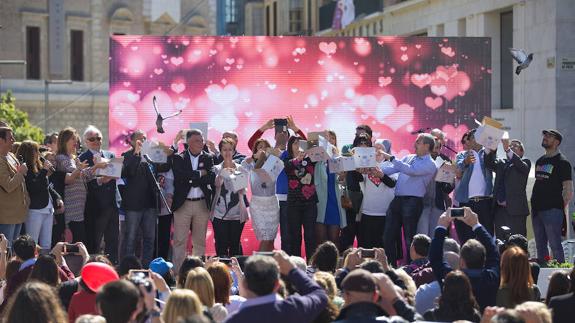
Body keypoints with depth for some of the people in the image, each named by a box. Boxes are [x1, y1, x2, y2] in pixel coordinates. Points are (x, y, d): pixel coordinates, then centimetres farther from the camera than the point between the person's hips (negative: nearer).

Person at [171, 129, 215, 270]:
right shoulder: (178, 158, 2)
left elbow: (212, 178, -8)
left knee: (200, 241, 7)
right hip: (183, 204, -2)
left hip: (202, 204, 2)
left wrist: (190, 178, -11)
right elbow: (179, 177, -16)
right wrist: (199, 174, -10)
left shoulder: (208, 158, 7)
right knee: (179, 240, -2)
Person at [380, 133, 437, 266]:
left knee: (409, 238, -6)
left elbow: (411, 170, -18)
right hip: (397, 200, 7)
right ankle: (391, 266, 11)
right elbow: (393, 169, 14)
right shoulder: (409, 157, 19)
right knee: (388, 236, 5)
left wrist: (391, 158, -19)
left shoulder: (429, 164, -5)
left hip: (412, 202, -7)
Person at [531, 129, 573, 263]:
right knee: (540, 246, 10)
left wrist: (559, 208, -6)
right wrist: (535, 203, 12)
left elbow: (569, 192, -7)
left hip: (552, 210, -8)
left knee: (555, 246, -9)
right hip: (537, 209, 8)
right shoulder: (540, 161, 18)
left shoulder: (562, 163, -5)